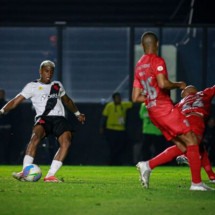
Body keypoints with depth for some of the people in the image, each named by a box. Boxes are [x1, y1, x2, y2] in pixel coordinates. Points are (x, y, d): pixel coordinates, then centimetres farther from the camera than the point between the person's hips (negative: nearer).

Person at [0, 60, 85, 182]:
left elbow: (67, 101, 39)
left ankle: (50, 175, -27)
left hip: (59, 118, 4)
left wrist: (78, 113, 39)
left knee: (66, 142, -24)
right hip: (43, 118, -4)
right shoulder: (32, 86, 8)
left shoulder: (58, 85, 22)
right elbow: (15, 102, 1)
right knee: (36, 136, -34)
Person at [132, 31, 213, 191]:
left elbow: (136, 98, 16)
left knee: (182, 146, 10)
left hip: (153, 111, 9)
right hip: (165, 108, -9)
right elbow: (162, 83, -24)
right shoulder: (157, 61, -8)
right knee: (191, 141, -4)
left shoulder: (139, 66, 17)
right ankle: (196, 182, -8)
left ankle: (148, 165, -1)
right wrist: (179, 85, -7)